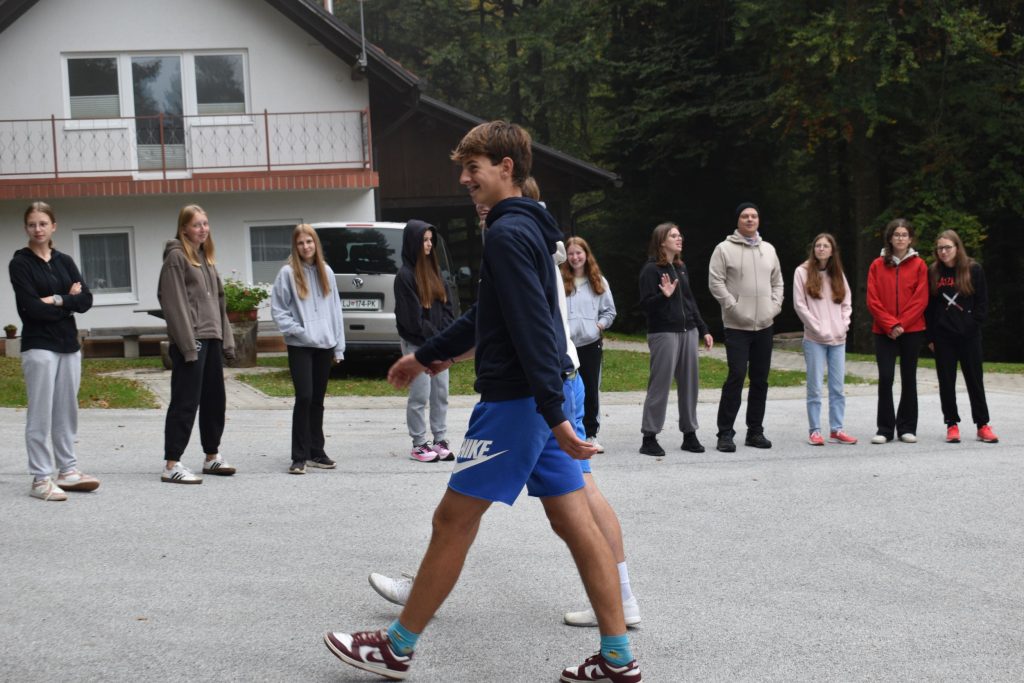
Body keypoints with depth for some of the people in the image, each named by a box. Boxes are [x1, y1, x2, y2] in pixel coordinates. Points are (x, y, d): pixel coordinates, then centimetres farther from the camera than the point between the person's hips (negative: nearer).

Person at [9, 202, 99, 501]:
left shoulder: (65, 261, 12)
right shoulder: (20, 263, -4)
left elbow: (86, 300, 0)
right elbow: (31, 307, -15)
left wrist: (56, 300, -14)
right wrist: (69, 301, -6)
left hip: (69, 344, 5)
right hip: (39, 346, -5)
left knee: (67, 411, 10)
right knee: (40, 414, -4)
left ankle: (67, 470, 19)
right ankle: (40, 478, 0)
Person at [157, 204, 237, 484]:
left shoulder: (206, 257, 17)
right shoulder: (176, 257, -8)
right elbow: (174, 303, -14)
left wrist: (226, 338, 12)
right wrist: (188, 344, -19)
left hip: (211, 339, 8)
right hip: (189, 341, -8)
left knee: (214, 400, 14)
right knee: (185, 402, -8)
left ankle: (212, 456, 26)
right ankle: (172, 465, -6)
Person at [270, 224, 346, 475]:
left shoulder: (326, 272, 11)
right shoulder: (288, 273, -3)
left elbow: (335, 309, 12)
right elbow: (277, 309, -4)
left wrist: (339, 347, 9)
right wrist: (297, 330, -14)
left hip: (325, 345, 4)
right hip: (300, 346, -4)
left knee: (318, 400, 10)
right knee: (304, 397, -11)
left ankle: (316, 452, 18)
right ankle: (299, 456, -7)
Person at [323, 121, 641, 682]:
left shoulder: (508, 235, -15)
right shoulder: (528, 227, 17)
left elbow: (533, 329, -22)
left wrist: (554, 415, -26)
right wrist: (426, 356, 35)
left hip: (516, 400, -10)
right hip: (545, 398, 10)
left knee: (453, 519, 0)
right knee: (574, 521, 8)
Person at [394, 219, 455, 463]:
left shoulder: (434, 272, 14)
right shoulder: (405, 276, -9)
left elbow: (447, 306, 12)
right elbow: (412, 317, -13)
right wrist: (435, 336, -11)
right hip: (417, 344, -7)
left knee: (441, 394, 8)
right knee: (420, 396, -4)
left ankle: (440, 441, 14)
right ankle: (419, 445, 4)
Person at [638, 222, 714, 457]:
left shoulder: (681, 268, 16)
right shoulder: (651, 270, -6)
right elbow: (645, 304, -11)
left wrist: (703, 330, 19)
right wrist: (665, 296, -28)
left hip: (688, 332, 7)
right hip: (663, 334, -7)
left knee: (690, 384, 7)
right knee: (660, 385, -6)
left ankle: (690, 434, 15)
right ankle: (649, 437, -1)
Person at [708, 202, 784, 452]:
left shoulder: (768, 250, 14)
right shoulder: (725, 249, -3)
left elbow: (777, 282, 19)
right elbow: (716, 282, -8)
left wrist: (775, 305, 5)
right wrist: (734, 307, -14)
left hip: (764, 325, 6)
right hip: (737, 326, -6)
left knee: (760, 379, 8)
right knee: (736, 376, -12)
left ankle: (755, 431, 18)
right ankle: (725, 433, -6)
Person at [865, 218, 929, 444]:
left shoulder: (919, 265, 2)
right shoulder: (878, 265, 4)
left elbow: (921, 300, -3)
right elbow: (872, 300, -1)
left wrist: (901, 324, -11)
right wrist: (890, 325, -11)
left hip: (911, 330, 0)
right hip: (884, 331, 0)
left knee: (908, 378, 6)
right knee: (885, 377, -6)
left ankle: (907, 428, 13)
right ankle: (885, 429, 0)